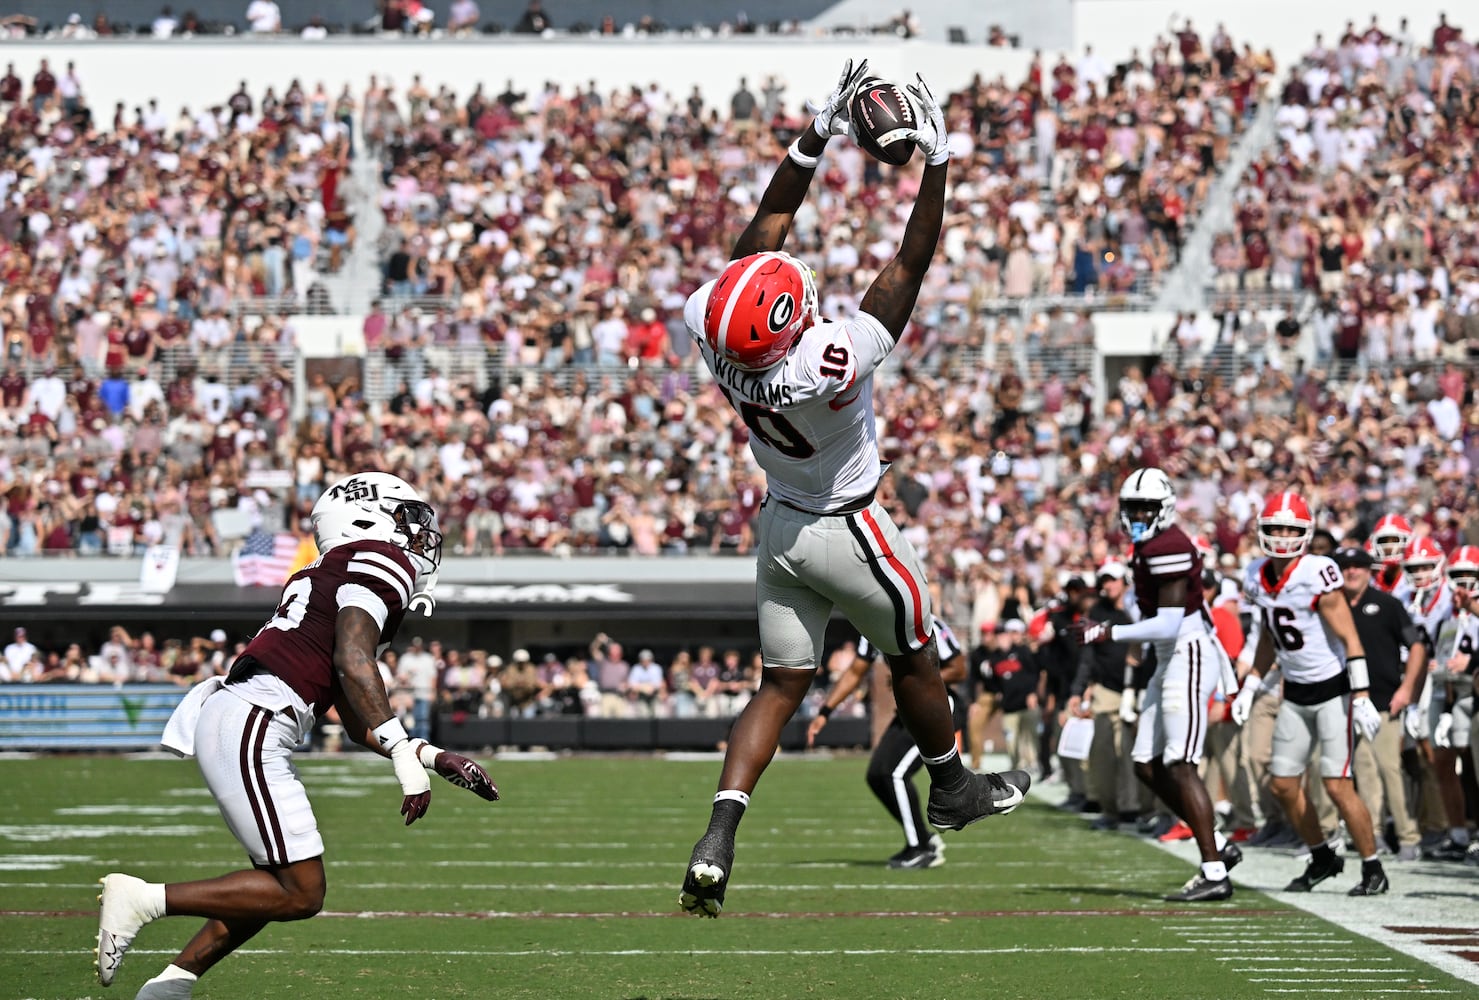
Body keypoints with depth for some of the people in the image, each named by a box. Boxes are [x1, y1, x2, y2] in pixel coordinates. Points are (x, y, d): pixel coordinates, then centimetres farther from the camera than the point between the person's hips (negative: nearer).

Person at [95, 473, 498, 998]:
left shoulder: (334, 578, 27)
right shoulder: (384, 561, -2)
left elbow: (360, 724, 28)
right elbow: (353, 662, -18)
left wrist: (437, 758, 24)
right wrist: (405, 755, -19)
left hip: (228, 718, 10)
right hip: (249, 729, -10)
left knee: (279, 881, 18)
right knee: (300, 894, -6)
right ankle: (143, 899, -7)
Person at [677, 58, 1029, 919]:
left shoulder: (722, 339, -22)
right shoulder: (833, 362, -37)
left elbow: (767, 227, -9)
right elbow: (911, 266, -30)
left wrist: (818, 137, -6)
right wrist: (938, 158, -25)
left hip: (782, 524, 5)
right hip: (850, 533, -5)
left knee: (782, 686, 10)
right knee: (912, 658, 20)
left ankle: (718, 841, -5)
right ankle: (954, 790, 41)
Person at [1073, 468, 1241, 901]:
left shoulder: (1168, 548, -17)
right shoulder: (1146, 547, 15)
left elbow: (1168, 625, -21)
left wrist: (1105, 633, -19)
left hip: (1189, 657, -11)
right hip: (1170, 661, 11)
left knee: (1179, 767, -13)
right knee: (1148, 766, 9)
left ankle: (1214, 873, -12)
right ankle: (1218, 844, 15)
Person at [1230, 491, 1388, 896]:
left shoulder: (1317, 575, -19)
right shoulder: (1258, 578, 2)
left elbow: (1350, 639, -18)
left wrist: (1362, 699, -21)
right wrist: (1250, 688, 15)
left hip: (1333, 690, -7)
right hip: (1295, 693, 7)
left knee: (1337, 785, -12)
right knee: (1284, 785, 7)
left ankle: (1373, 870, 2)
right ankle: (1323, 858, 27)